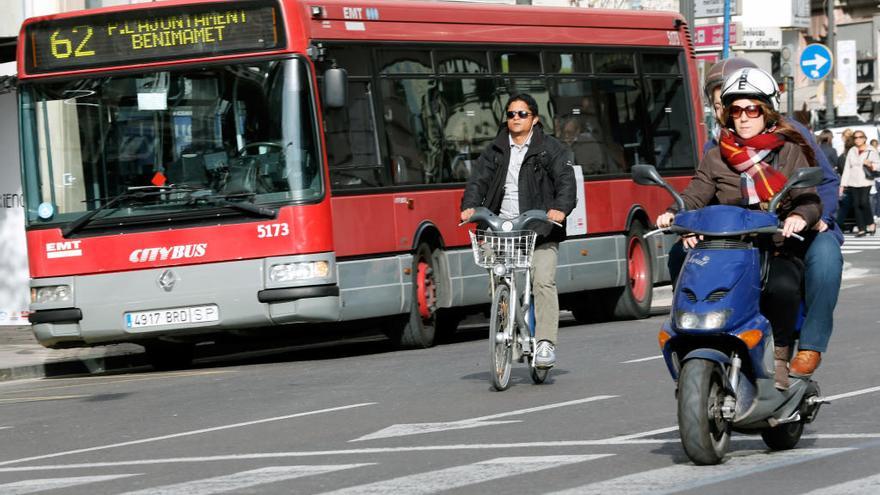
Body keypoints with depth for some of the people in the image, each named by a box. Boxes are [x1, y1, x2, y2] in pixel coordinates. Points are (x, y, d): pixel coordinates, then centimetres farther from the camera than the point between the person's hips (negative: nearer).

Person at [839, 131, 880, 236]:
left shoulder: (871, 151, 4)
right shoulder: (851, 151, 12)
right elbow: (846, 168, 12)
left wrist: (871, 165, -17)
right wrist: (843, 184, 8)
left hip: (866, 181, -3)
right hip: (853, 182, 3)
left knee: (864, 202, -19)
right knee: (856, 204, -2)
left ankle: (871, 223, 0)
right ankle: (861, 229, 2)